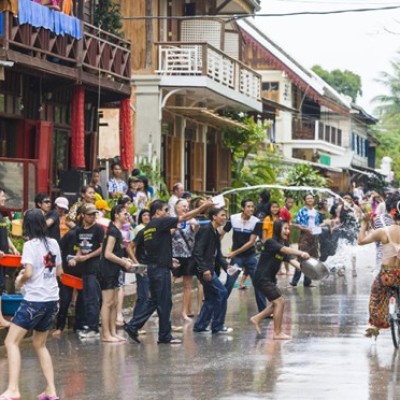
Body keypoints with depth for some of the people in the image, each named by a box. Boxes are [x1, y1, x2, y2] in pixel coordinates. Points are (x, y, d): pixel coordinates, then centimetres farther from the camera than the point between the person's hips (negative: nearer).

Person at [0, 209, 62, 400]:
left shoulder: (30, 245, -11)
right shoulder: (53, 243, 8)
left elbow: (28, 273, -18)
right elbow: (59, 271, 15)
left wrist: (19, 280, 1)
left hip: (34, 300, -7)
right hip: (52, 299, 7)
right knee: (39, 344, 20)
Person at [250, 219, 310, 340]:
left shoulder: (283, 245, 9)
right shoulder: (271, 243, -17)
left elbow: (291, 260, -4)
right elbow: (285, 250, -36)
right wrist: (301, 253, -51)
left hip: (269, 279, 10)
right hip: (262, 278, -10)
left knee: (276, 303, 18)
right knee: (279, 302, -10)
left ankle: (257, 318, 29)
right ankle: (277, 333, -4)